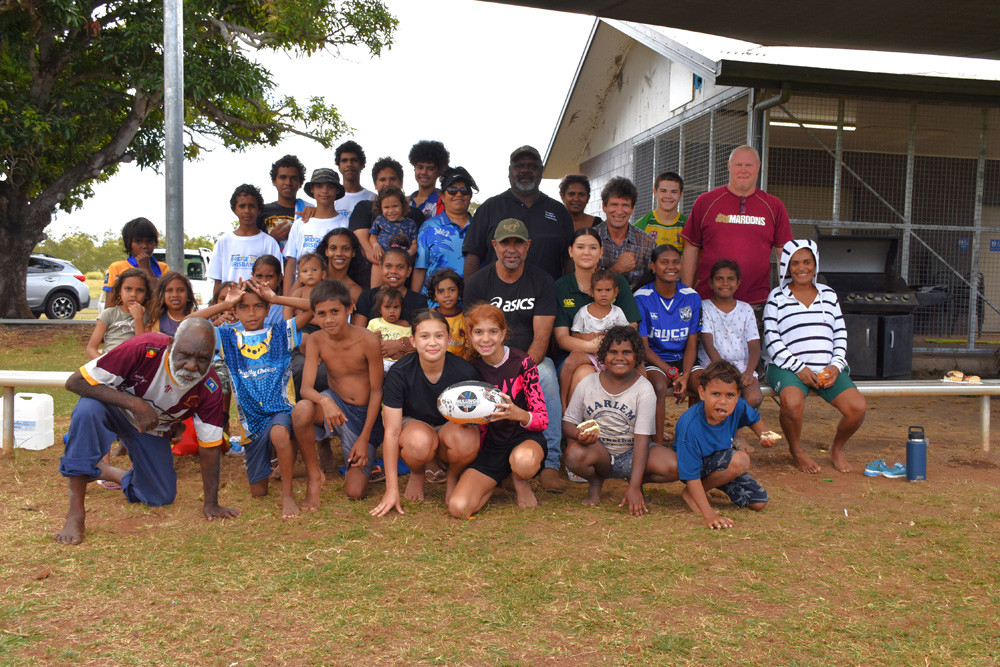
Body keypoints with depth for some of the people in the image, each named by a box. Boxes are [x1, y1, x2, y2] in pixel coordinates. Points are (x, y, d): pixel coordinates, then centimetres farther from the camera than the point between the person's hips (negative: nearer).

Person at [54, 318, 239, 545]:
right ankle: (76, 513, -28)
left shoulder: (210, 389, -25)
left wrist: (211, 504, -13)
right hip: (114, 409, -3)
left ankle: (105, 471, 31)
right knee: (88, 408, -38)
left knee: (162, 498, 1)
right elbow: (75, 382, -35)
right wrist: (136, 404, -43)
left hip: (152, 430, 4)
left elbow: (210, 446, -15)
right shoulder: (144, 349, -37)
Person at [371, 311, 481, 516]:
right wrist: (392, 490, -22)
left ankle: (453, 477, 2)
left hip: (451, 425, 1)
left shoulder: (465, 371, -20)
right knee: (420, 441, -38)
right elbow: (391, 432, -20)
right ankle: (416, 474, 1)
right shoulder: (399, 373, -22)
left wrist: (470, 416, -28)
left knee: (467, 441, -36)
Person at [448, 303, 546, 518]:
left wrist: (518, 414, -35)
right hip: (490, 447, 3)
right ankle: (497, 481, 12)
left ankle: (520, 482, -2)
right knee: (458, 508, -21)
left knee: (523, 461, -42)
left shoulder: (522, 362, -10)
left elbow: (543, 420, -13)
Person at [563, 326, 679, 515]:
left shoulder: (644, 389, -10)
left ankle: (638, 481, 7)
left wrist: (634, 486, -26)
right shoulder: (587, 384, -4)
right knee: (574, 454, -35)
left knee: (674, 467, -28)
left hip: (630, 455, 0)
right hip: (597, 451, 0)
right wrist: (578, 434, -26)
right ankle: (595, 481, 2)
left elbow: (642, 438, -17)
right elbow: (568, 422, 2)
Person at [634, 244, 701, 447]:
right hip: (653, 361, -3)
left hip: (683, 359, 3)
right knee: (660, 385, -35)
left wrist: (685, 375, -15)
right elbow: (643, 345, -7)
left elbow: (692, 343, 3)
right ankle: (658, 444, -28)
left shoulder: (691, 297, 5)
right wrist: (671, 372, -17)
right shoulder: (642, 297, -5)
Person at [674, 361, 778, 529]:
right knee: (740, 460, -32)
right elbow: (691, 475, -33)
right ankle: (691, 493, -11)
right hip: (699, 465, -6)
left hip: (723, 464, 7)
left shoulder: (738, 407, -19)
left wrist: (763, 434, -13)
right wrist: (709, 515, -40)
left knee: (759, 503, 1)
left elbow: (754, 418, 9)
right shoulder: (690, 426, -36)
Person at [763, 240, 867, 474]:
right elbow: (771, 338, -2)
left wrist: (836, 366, -2)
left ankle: (837, 448, 12)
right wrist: (799, 368, -13)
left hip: (828, 368, 4)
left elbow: (840, 334, 16)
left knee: (858, 407, -20)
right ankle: (796, 450, -4)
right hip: (788, 367, -3)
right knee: (792, 402, -35)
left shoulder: (828, 295, 19)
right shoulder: (777, 296, 7)